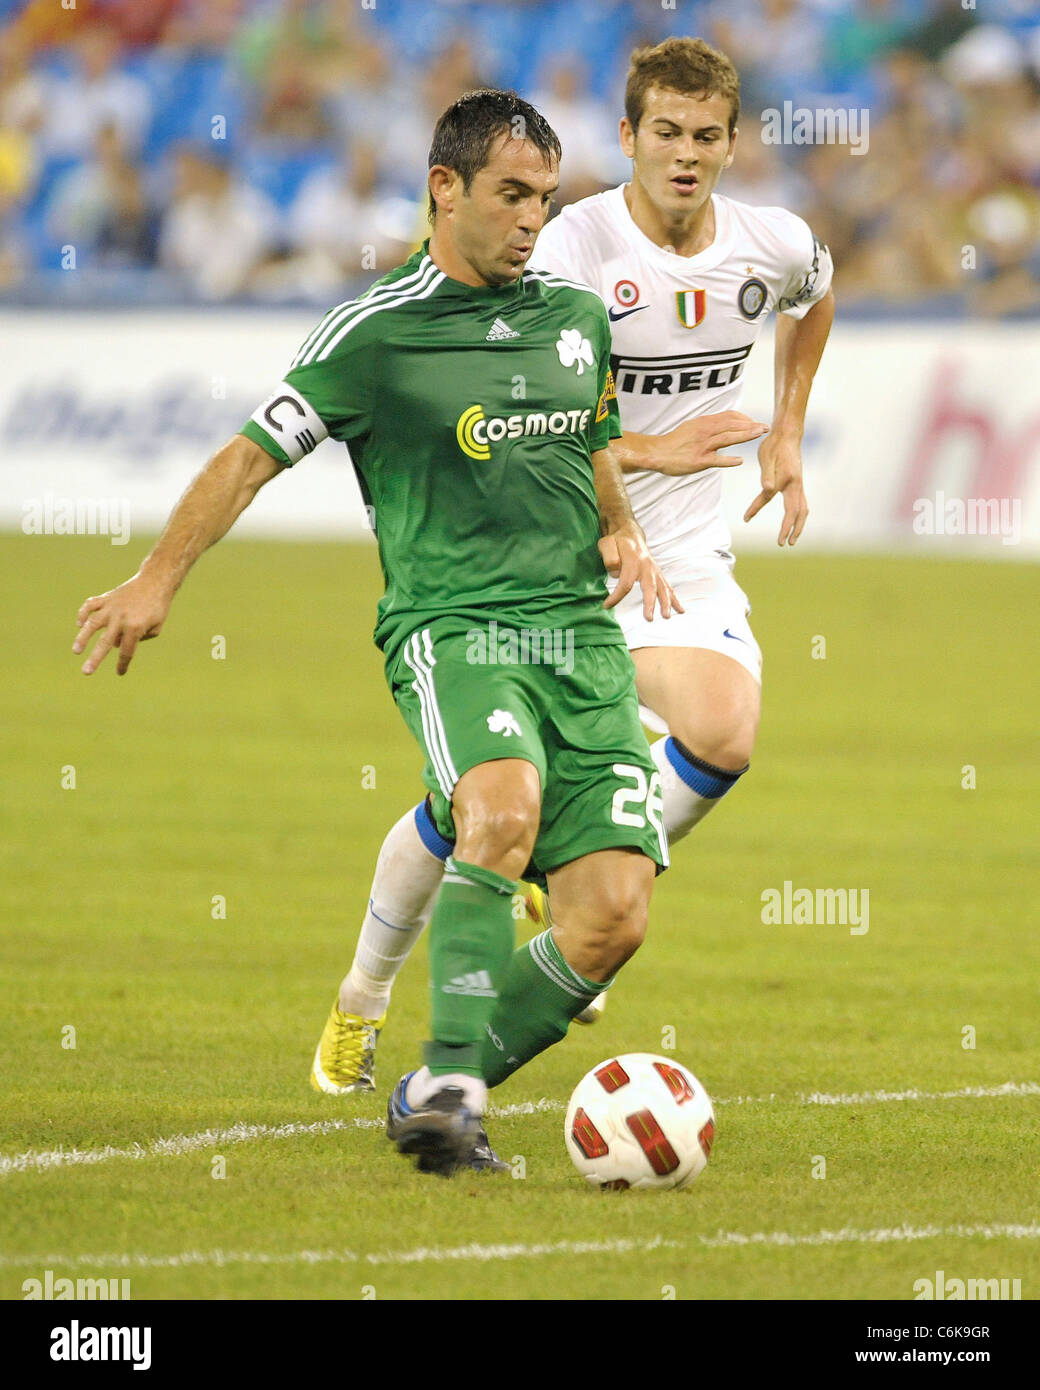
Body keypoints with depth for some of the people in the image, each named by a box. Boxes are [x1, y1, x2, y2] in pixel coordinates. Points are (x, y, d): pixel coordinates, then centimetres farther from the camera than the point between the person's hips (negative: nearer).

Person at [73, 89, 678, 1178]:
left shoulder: (576, 318, 15)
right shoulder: (374, 334, -1)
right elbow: (253, 453, 0)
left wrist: (621, 534, 13)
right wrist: (158, 579, -8)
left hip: (579, 636, 5)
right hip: (448, 627, -5)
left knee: (612, 915, -9)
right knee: (504, 809, -36)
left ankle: (437, 1098, 7)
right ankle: (451, 1080, -32)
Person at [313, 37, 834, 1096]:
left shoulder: (773, 246, -2)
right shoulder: (572, 248, -17)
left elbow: (814, 298, 26)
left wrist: (786, 436, 17)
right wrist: (650, 452, -23)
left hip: (680, 556, 3)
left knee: (721, 740, -25)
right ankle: (361, 1001, 23)